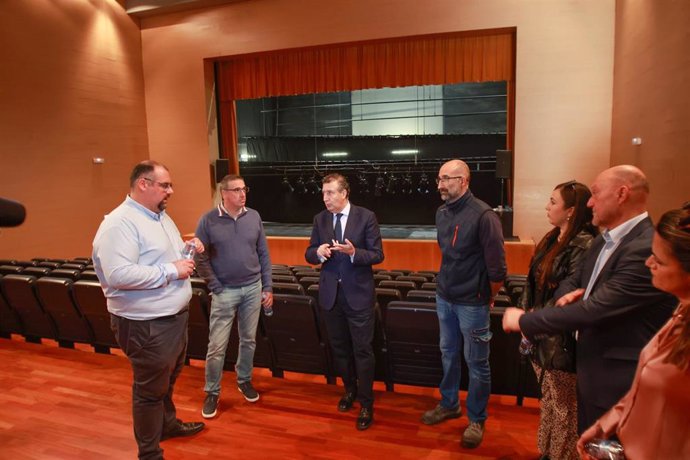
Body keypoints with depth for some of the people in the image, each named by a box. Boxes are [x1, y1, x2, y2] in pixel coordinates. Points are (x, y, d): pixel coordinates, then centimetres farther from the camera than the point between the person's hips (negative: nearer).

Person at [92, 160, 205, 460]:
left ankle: (167, 424, 48)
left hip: (175, 316, 9)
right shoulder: (119, 223, -21)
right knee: (150, 389, 8)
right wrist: (171, 271, -26)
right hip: (146, 324, -9)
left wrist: (188, 249, 0)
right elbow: (118, 275, -31)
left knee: (168, 379, 26)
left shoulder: (162, 216, 10)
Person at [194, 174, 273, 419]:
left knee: (249, 340, 15)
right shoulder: (208, 220, -9)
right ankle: (212, 392, 20)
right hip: (225, 292, -3)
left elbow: (264, 254, 5)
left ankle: (244, 380, 35)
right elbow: (201, 258, -6)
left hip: (253, 289, 3)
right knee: (217, 346, 2)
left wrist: (267, 288, 4)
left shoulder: (254, 217, 0)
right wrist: (216, 288, -8)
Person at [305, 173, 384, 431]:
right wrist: (318, 252, -19)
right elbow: (309, 254, 5)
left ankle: (366, 404, 19)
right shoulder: (320, 219, 2)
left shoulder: (366, 217, -9)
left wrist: (353, 252, -27)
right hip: (330, 294, 4)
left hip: (358, 294, -4)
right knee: (339, 347, 18)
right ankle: (349, 390, 41)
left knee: (362, 350, 3)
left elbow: (378, 255, -9)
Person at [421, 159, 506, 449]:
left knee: (476, 363, 8)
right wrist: (446, 286, 15)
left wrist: (488, 299, -4)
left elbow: (497, 266, -16)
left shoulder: (482, 215, -19)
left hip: (472, 303, -6)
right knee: (448, 354, 20)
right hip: (444, 298, 7)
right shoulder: (442, 213, 3)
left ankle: (477, 419, 26)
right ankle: (449, 404, 39)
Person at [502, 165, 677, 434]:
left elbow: (595, 309, -29)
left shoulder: (648, 249, -25)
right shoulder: (603, 241, 6)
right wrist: (567, 295, -12)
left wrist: (523, 321, -20)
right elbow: (572, 282, 14)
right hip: (591, 369, 9)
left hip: (619, 380, -9)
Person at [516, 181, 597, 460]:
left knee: (563, 405, 10)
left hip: (560, 338, -8)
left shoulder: (583, 245, -21)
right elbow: (534, 281, 11)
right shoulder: (553, 239, 7)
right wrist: (526, 312, 3)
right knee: (548, 399, 22)